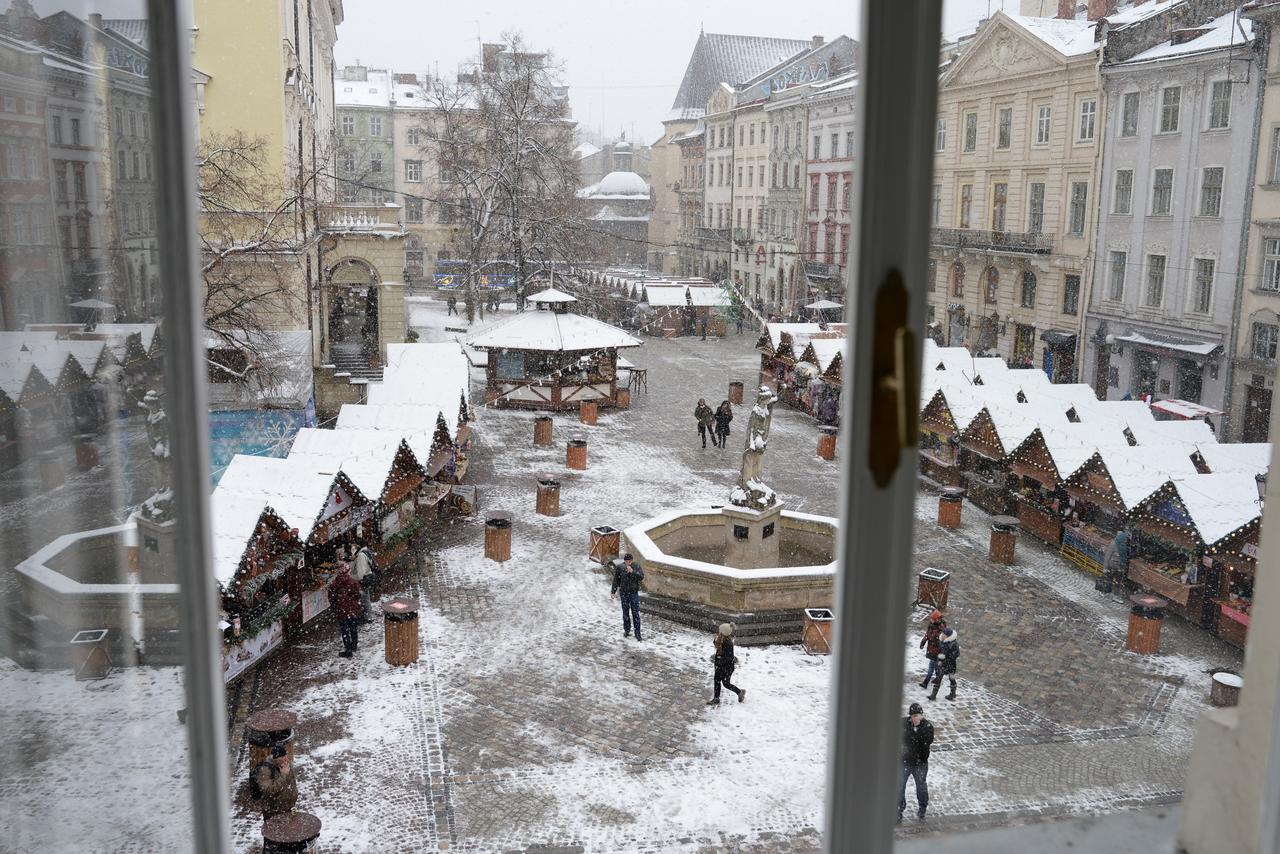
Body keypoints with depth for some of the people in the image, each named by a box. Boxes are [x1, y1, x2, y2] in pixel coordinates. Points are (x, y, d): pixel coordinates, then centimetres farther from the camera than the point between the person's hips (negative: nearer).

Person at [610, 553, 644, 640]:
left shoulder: (637, 566, -6)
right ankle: (626, 630, 25)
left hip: (634, 593, -1)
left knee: (635, 613, -4)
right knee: (625, 613, 10)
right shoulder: (619, 567, -4)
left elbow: (641, 577, -17)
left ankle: (638, 634, -1)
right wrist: (613, 591, 7)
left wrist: (632, 572, -30)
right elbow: (616, 580, 4)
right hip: (624, 593, 1)